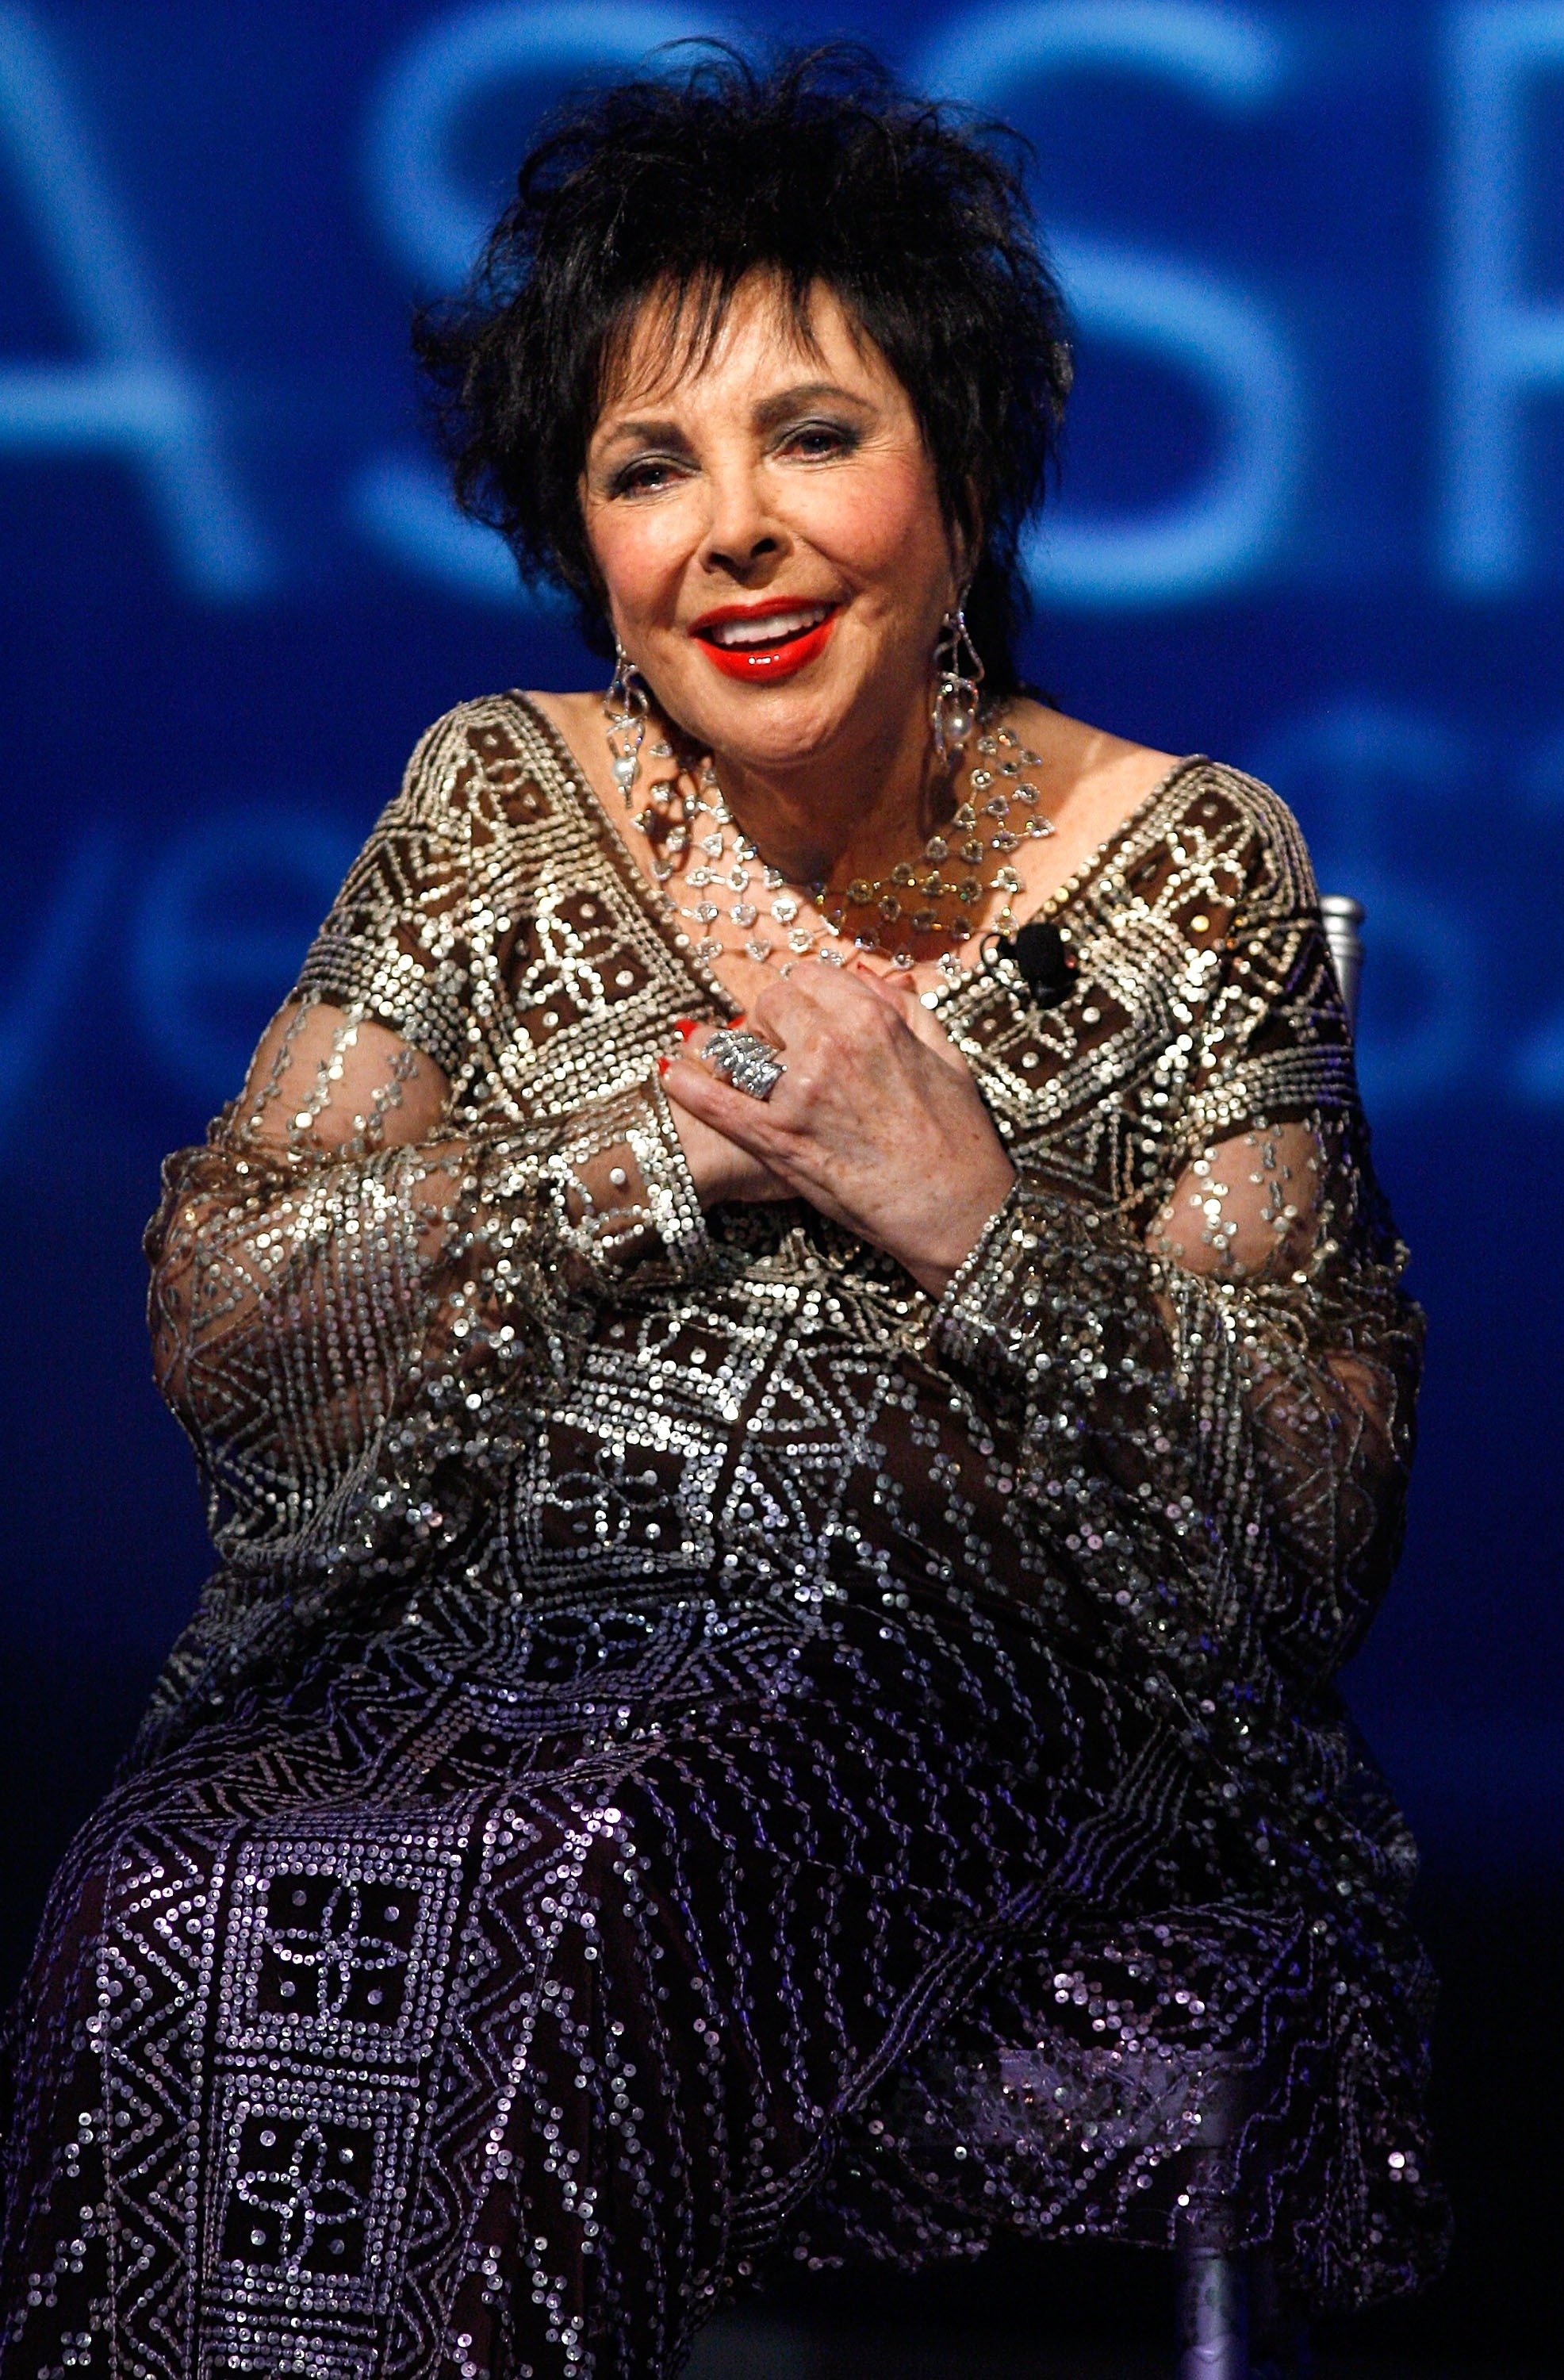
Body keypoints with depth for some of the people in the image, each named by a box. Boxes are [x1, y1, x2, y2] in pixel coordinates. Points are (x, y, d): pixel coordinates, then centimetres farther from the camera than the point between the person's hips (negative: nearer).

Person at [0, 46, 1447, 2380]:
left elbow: (1313, 1537, -4)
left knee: (551, 1897, -34)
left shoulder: (1185, 870, 1)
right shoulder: (501, 805, 9)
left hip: (970, 1691, -2)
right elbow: (216, 1338, 1)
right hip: (461, 1649, 3)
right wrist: (663, 1142, -11)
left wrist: (966, 1209, -17)